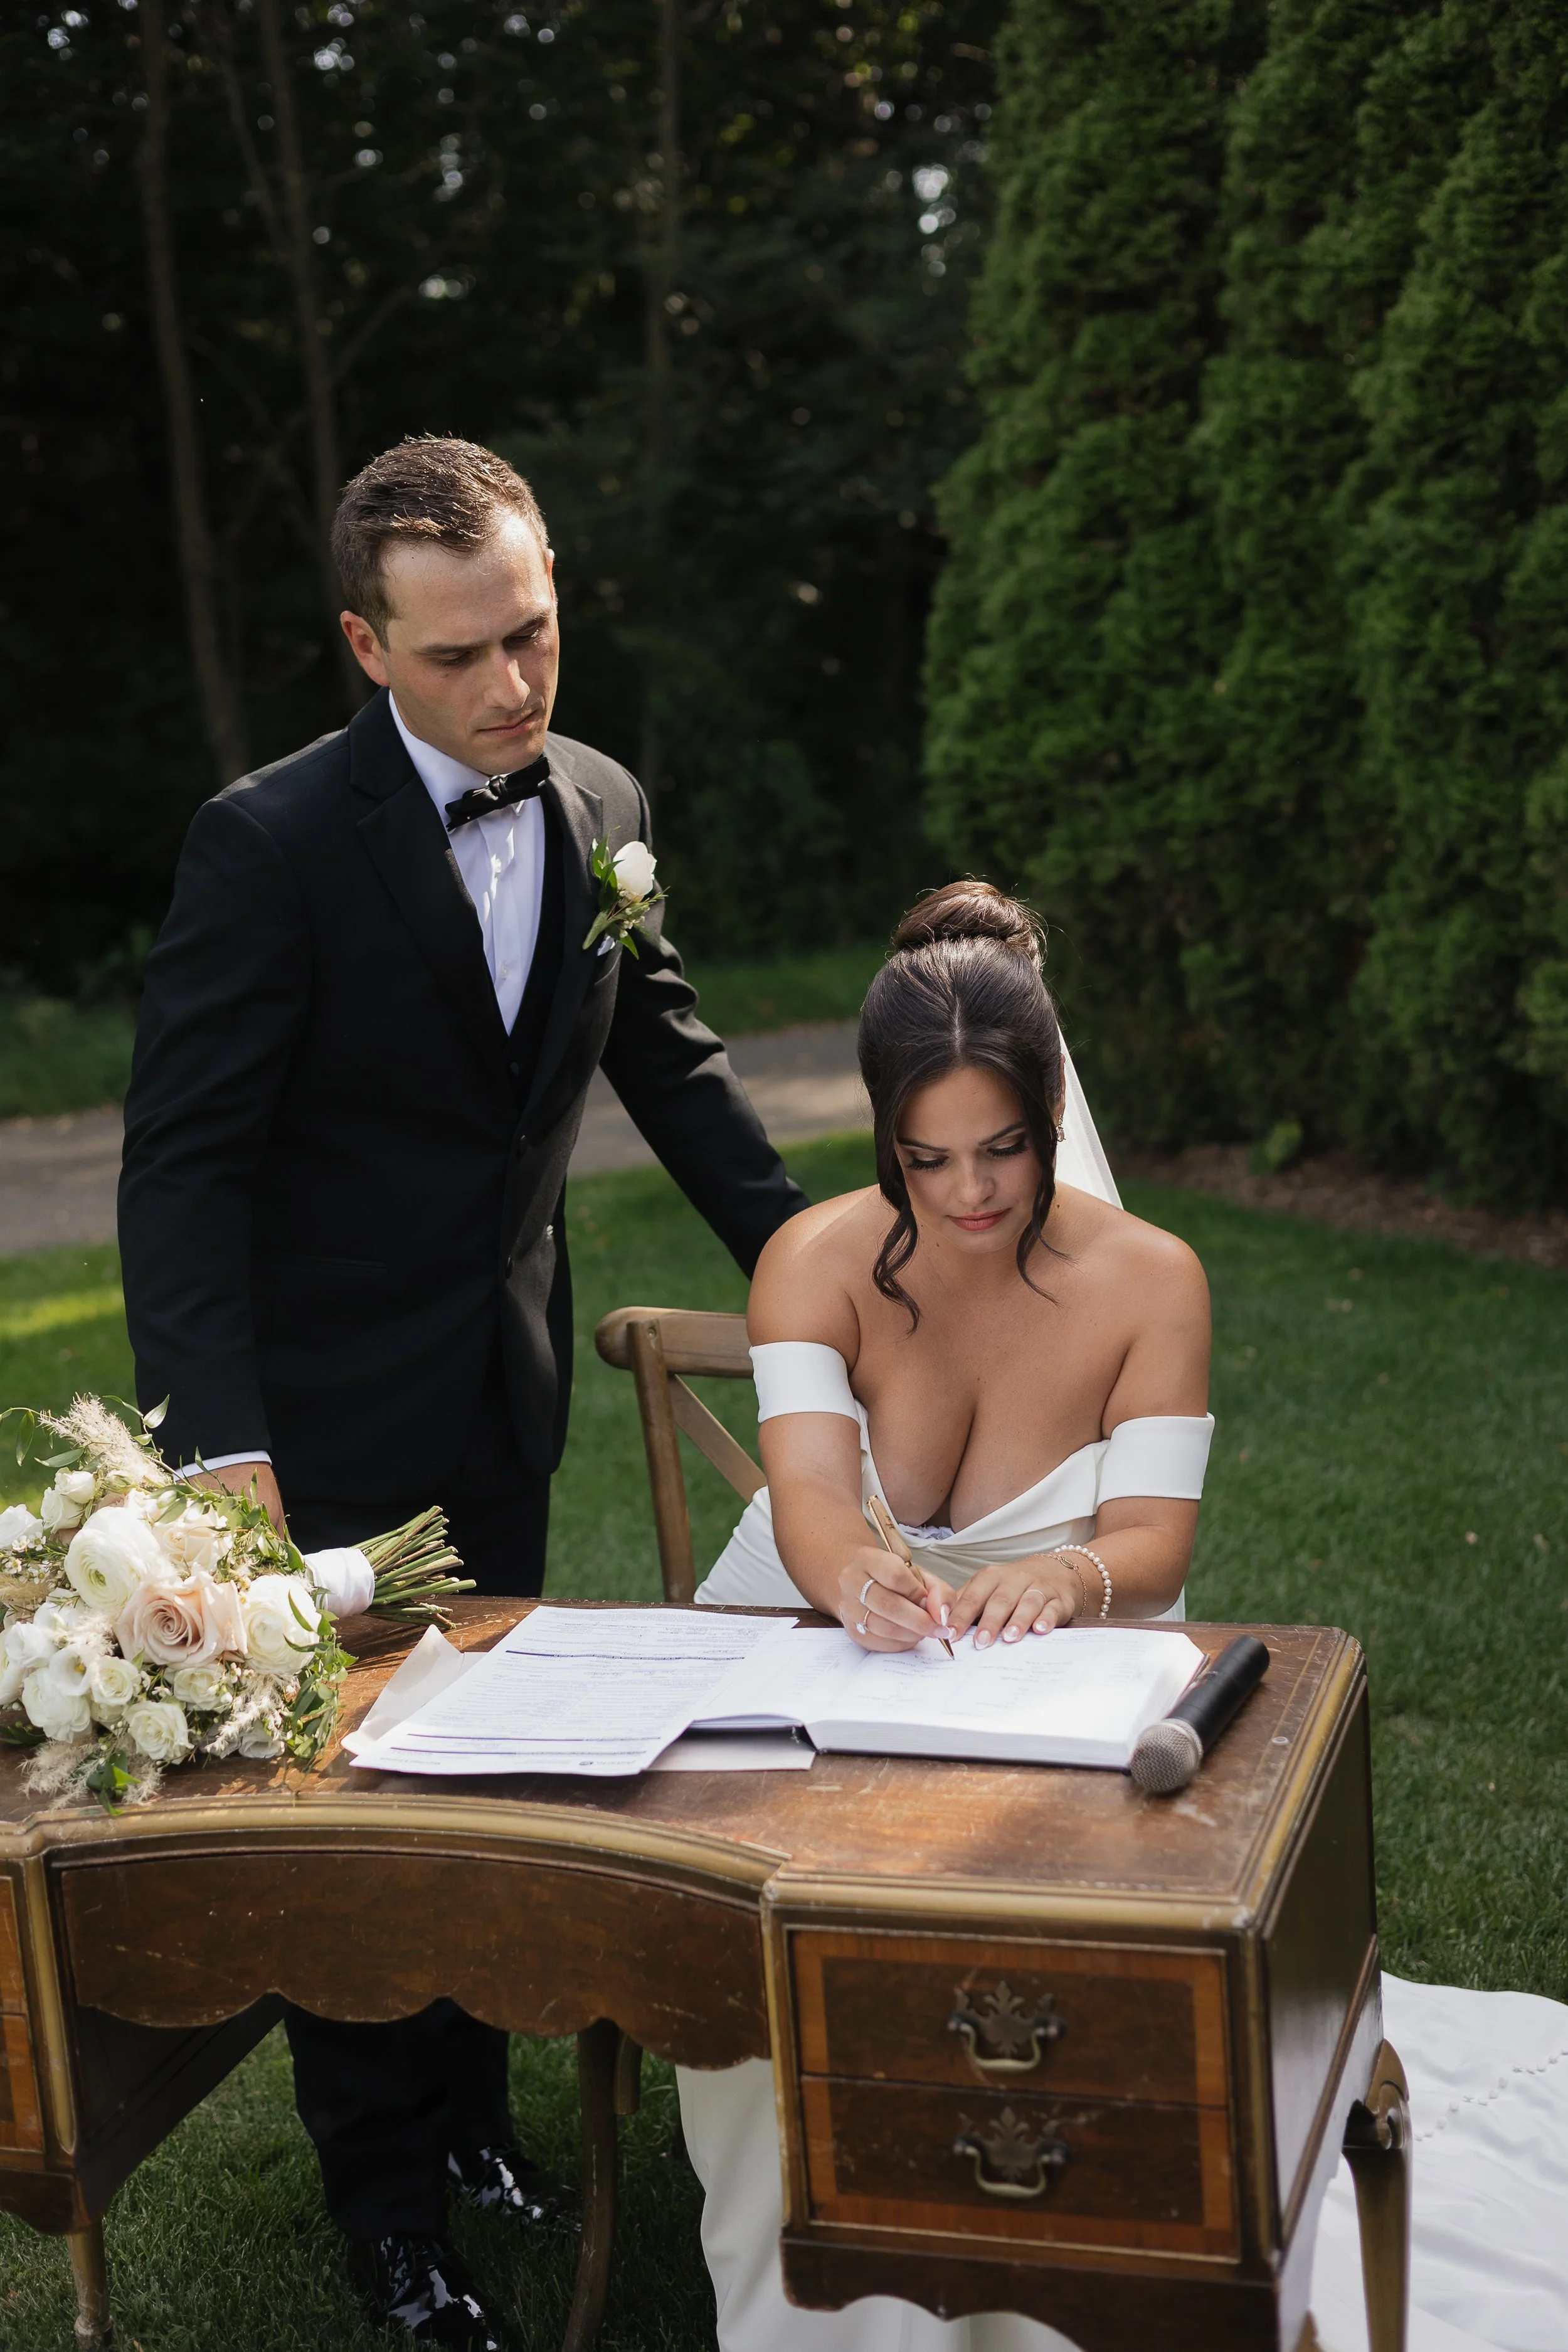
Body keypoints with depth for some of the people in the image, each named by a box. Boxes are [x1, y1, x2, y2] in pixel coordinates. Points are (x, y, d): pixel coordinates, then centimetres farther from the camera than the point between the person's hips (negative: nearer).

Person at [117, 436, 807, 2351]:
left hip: (505, 1401, 5)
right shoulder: (271, 844, -19)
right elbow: (184, 1164, -19)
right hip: (331, 1419, -5)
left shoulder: (603, 810, -1)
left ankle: (468, 2108, 37)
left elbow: (669, 1059, 13)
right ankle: (385, 2192, 26)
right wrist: (221, 1445, -26)